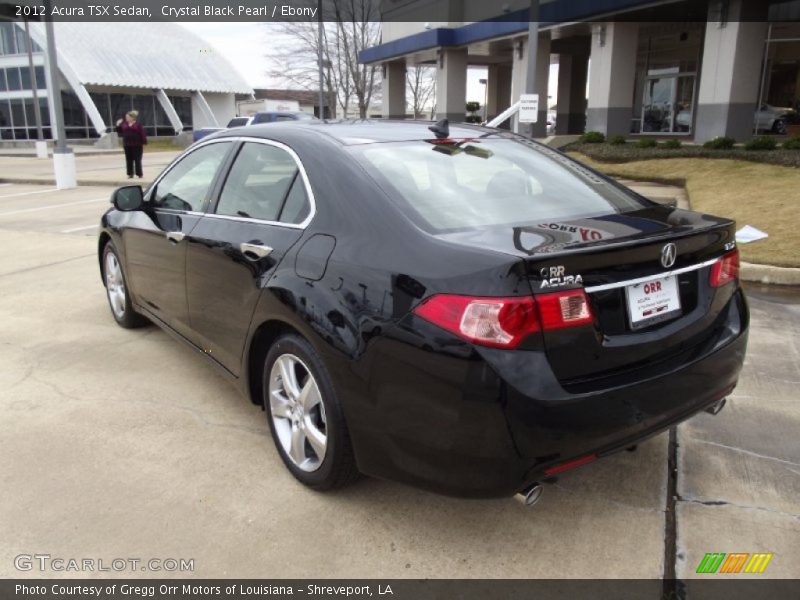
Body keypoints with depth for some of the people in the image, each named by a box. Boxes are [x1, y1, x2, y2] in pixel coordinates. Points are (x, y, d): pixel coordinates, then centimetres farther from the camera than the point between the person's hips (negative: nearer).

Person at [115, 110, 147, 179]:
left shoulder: (137, 125, -5)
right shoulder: (124, 124, 8)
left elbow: (142, 134, -8)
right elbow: (120, 132, 14)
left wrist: (143, 143, -13)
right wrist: (118, 126, 2)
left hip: (136, 145, -5)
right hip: (127, 145, 5)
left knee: (137, 160, -1)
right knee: (129, 160, 6)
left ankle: (139, 174, 4)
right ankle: (130, 174, 11)